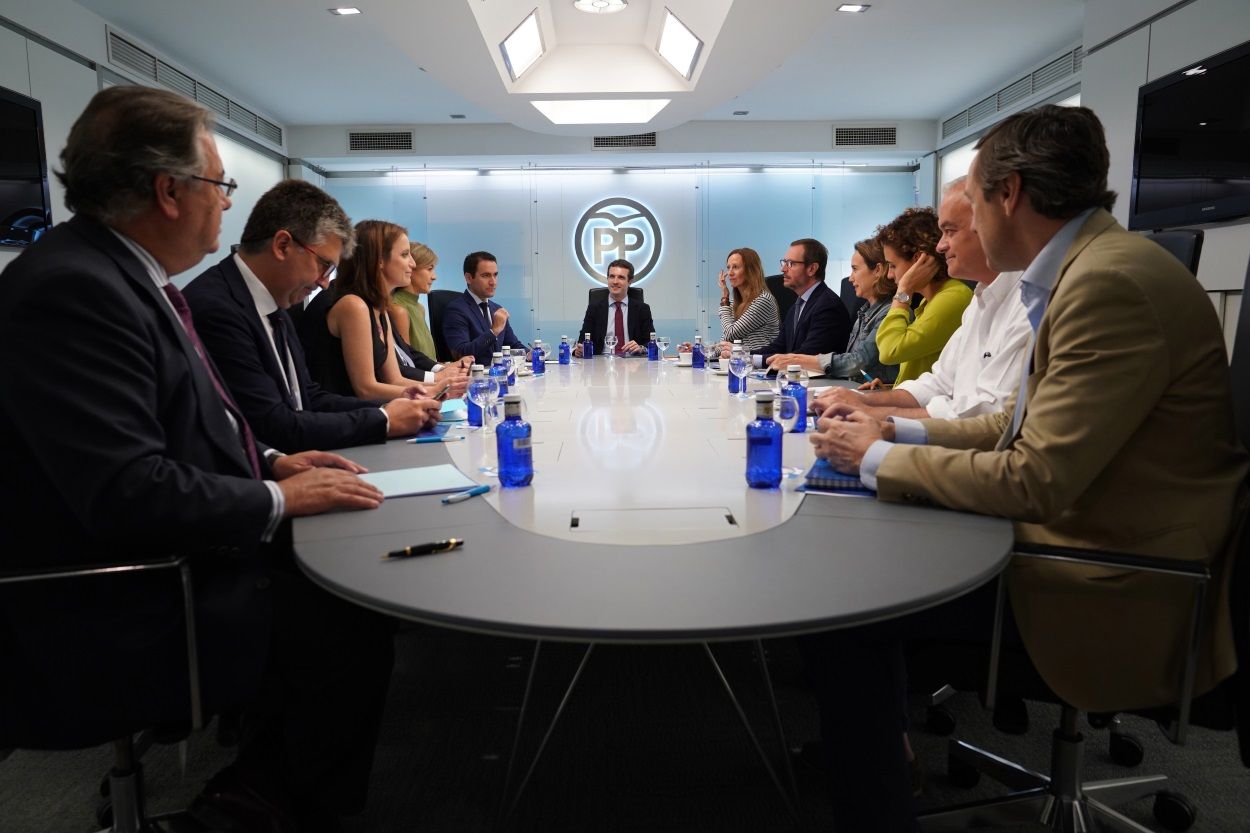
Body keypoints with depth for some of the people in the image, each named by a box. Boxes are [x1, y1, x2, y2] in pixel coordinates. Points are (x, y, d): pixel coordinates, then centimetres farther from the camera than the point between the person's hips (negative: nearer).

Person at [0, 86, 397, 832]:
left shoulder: (125, 274, 8)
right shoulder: (71, 290, -24)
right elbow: (130, 493, -29)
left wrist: (272, 462, 4)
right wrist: (281, 499, -18)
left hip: (172, 561, 10)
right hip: (119, 620, -10)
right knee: (354, 626, -11)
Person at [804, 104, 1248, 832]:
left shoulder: (1110, 283, -23)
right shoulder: (1088, 265, 8)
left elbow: (1035, 480, -25)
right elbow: (1025, 423, 14)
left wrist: (878, 459, -14)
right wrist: (899, 432, 5)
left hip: (1115, 582, -9)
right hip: (1073, 527, 9)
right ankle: (875, 745, 24)